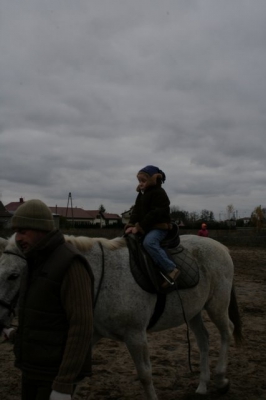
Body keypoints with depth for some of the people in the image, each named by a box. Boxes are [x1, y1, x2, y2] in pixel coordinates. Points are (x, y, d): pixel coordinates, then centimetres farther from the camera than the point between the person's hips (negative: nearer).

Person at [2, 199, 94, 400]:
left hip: (58, 373, -9)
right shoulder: (38, 264, 9)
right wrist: (17, 334, 31)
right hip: (34, 368, 9)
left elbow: (81, 327, -25)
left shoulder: (71, 264, -21)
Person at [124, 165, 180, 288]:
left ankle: (171, 269, -35)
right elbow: (136, 211, 13)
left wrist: (140, 227, -22)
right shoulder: (141, 194, 18)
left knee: (149, 242, -35)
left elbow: (155, 213, -19)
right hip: (143, 228, 10)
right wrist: (131, 225, -6)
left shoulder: (159, 193, -11)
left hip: (159, 227, -10)